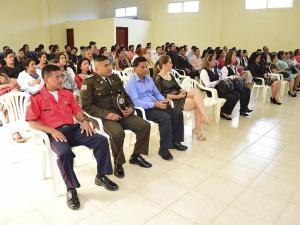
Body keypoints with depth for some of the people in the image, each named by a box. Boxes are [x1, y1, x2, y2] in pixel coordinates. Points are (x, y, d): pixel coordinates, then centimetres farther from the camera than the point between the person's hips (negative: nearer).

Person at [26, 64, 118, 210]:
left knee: (101, 140, -15)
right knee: (64, 152, -38)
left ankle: (101, 176, 2)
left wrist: (84, 121, -3)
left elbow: (76, 111, 19)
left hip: (73, 128, 5)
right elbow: (32, 122, -3)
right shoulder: (36, 98, 1)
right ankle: (71, 189, -16)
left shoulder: (67, 93, 18)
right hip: (54, 133, -5)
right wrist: (52, 131, -16)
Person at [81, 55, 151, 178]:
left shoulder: (115, 78, 16)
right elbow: (86, 105, -10)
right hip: (106, 117, -6)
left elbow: (126, 95, 22)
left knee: (145, 125, -12)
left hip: (123, 114, 6)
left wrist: (131, 107, 1)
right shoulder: (89, 82, -3)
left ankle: (135, 156, 9)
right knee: (118, 132, -35)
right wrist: (106, 114, -20)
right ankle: (118, 164, -8)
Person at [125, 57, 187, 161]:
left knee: (178, 113, -8)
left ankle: (175, 141, 5)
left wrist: (163, 100, -3)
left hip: (156, 105, 8)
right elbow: (136, 101, -19)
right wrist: (155, 104, -25)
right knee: (165, 118, -30)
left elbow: (157, 93, 20)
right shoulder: (131, 83, -8)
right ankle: (163, 148, -18)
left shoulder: (149, 79, 15)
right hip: (144, 109, -7)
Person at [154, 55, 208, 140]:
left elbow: (178, 87, 18)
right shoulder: (158, 78, -5)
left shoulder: (170, 75, 20)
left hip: (179, 97, 7)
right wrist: (177, 96, -17)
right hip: (171, 101, -7)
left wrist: (183, 91, -6)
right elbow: (161, 95, -15)